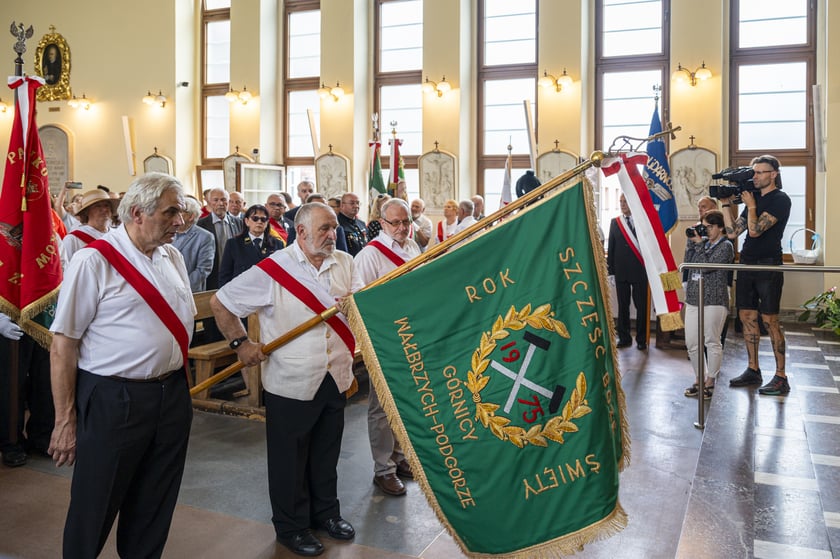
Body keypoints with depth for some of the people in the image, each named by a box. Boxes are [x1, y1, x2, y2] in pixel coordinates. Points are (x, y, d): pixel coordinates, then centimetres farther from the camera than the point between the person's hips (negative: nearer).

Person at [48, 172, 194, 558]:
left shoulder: (172, 256, 7)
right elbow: (62, 346, -12)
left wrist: (182, 388, 14)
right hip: (113, 400, -6)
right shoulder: (94, 261, -13)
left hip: (172, 394, 6)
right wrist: (65, 420, -10)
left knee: (155, 509, 18)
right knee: (94, 509, 12)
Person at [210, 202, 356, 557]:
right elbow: (220, 303, -7)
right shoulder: (273, 270, -13)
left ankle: (326, 512, 41)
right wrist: (241, 343, -12)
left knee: (327, 454, 20)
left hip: (335, 379, 5)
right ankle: (291, 527, 30)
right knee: (290, 460, 11)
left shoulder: (345, 263, 2)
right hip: (290, 383, -4)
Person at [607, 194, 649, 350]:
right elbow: (611, 246, 9)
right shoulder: (615, 222, 9)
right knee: (623, 305, 8)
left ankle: (641, 339, 12)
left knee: (641, 306, 2)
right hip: (621, 271, 3)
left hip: (639, 271, -3)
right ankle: (624, 337, 17)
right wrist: (611, 268, 3)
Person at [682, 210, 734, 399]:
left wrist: (698, 243, -11)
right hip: (693, 299, 6)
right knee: (691, 343, 7)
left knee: (712, 342, 1)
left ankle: (710, 382, 13)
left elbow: (706, 266, -16)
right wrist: (691, 241, 2)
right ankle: (700, 379, 22)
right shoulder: (703, 242, 14)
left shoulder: (725, 246, -5)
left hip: (714, 301, -6)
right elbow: (688, 262, 7)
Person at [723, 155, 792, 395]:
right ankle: (753, 370, 19)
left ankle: (781, 377, 2)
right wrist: (726, 205, 3)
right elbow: (732, 232, 9)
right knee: (747, 317, 9)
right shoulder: (753, 197, 14)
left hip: (768, 266, -7)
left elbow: (755, 230, -20)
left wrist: (751, 205, -9)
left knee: (770, 320, -6)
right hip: (747, 264, 7)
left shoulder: (780, 200, -9)